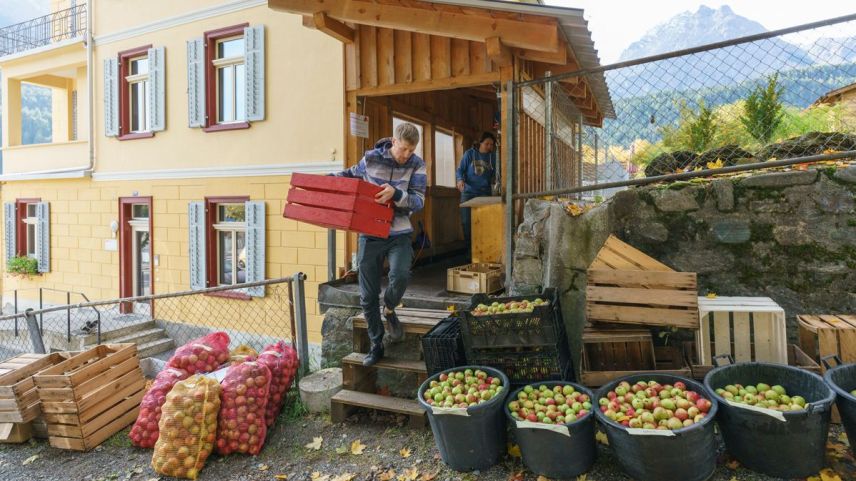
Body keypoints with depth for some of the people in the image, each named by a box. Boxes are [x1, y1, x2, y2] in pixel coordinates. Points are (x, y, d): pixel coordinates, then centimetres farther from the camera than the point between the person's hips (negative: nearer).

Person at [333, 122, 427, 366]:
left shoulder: (417, 165, -3)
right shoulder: (371, 158, -1)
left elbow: (418, 202, -11)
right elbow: (351, 175, 18)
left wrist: (396, 194, -28)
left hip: (399, 234, -1)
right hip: (369, 234, 1)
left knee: (400, 275, -29)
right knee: (368, 296, 5)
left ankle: (389, 310, 7)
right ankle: (376, 345, 24)